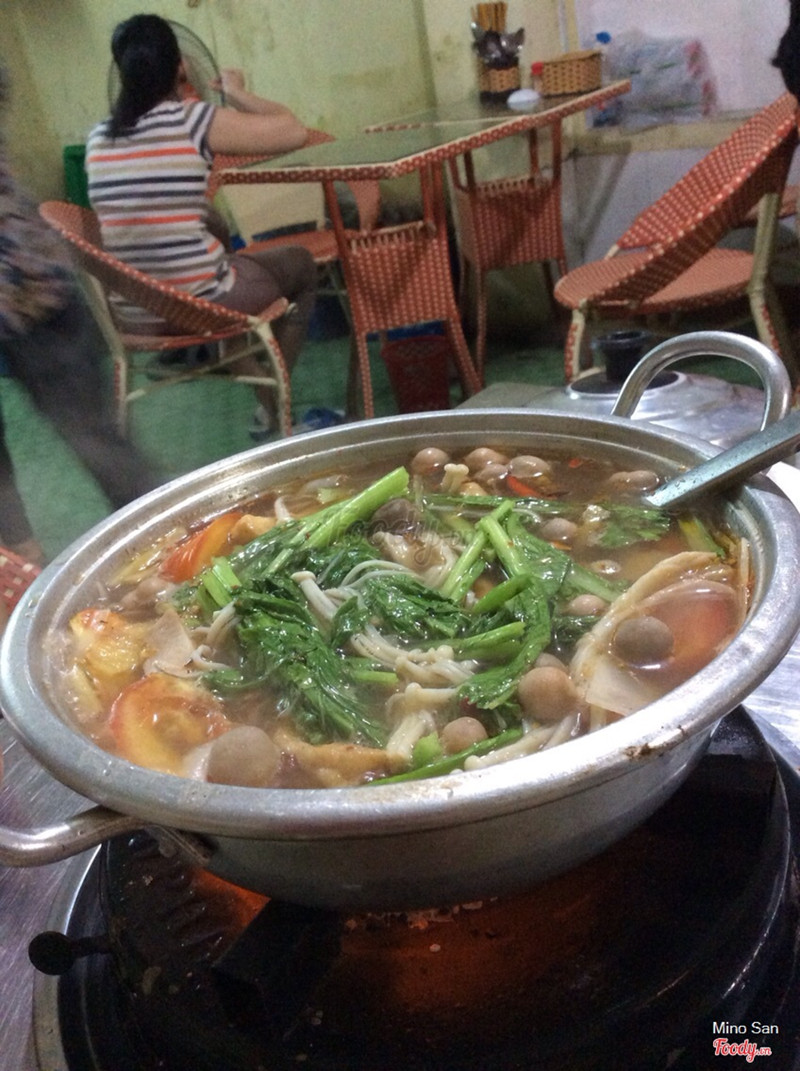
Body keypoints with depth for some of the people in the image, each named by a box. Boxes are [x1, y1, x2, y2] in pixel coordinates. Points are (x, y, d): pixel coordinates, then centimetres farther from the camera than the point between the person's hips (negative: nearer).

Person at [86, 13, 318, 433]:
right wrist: (237, 93, 9)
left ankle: (260, 393, 39)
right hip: (198, 304, -6)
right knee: (301, 264, 21)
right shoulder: (193, 120, -12)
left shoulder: (98, 138, 4)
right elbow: (294, 132, -8)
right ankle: (274, 404, 26)